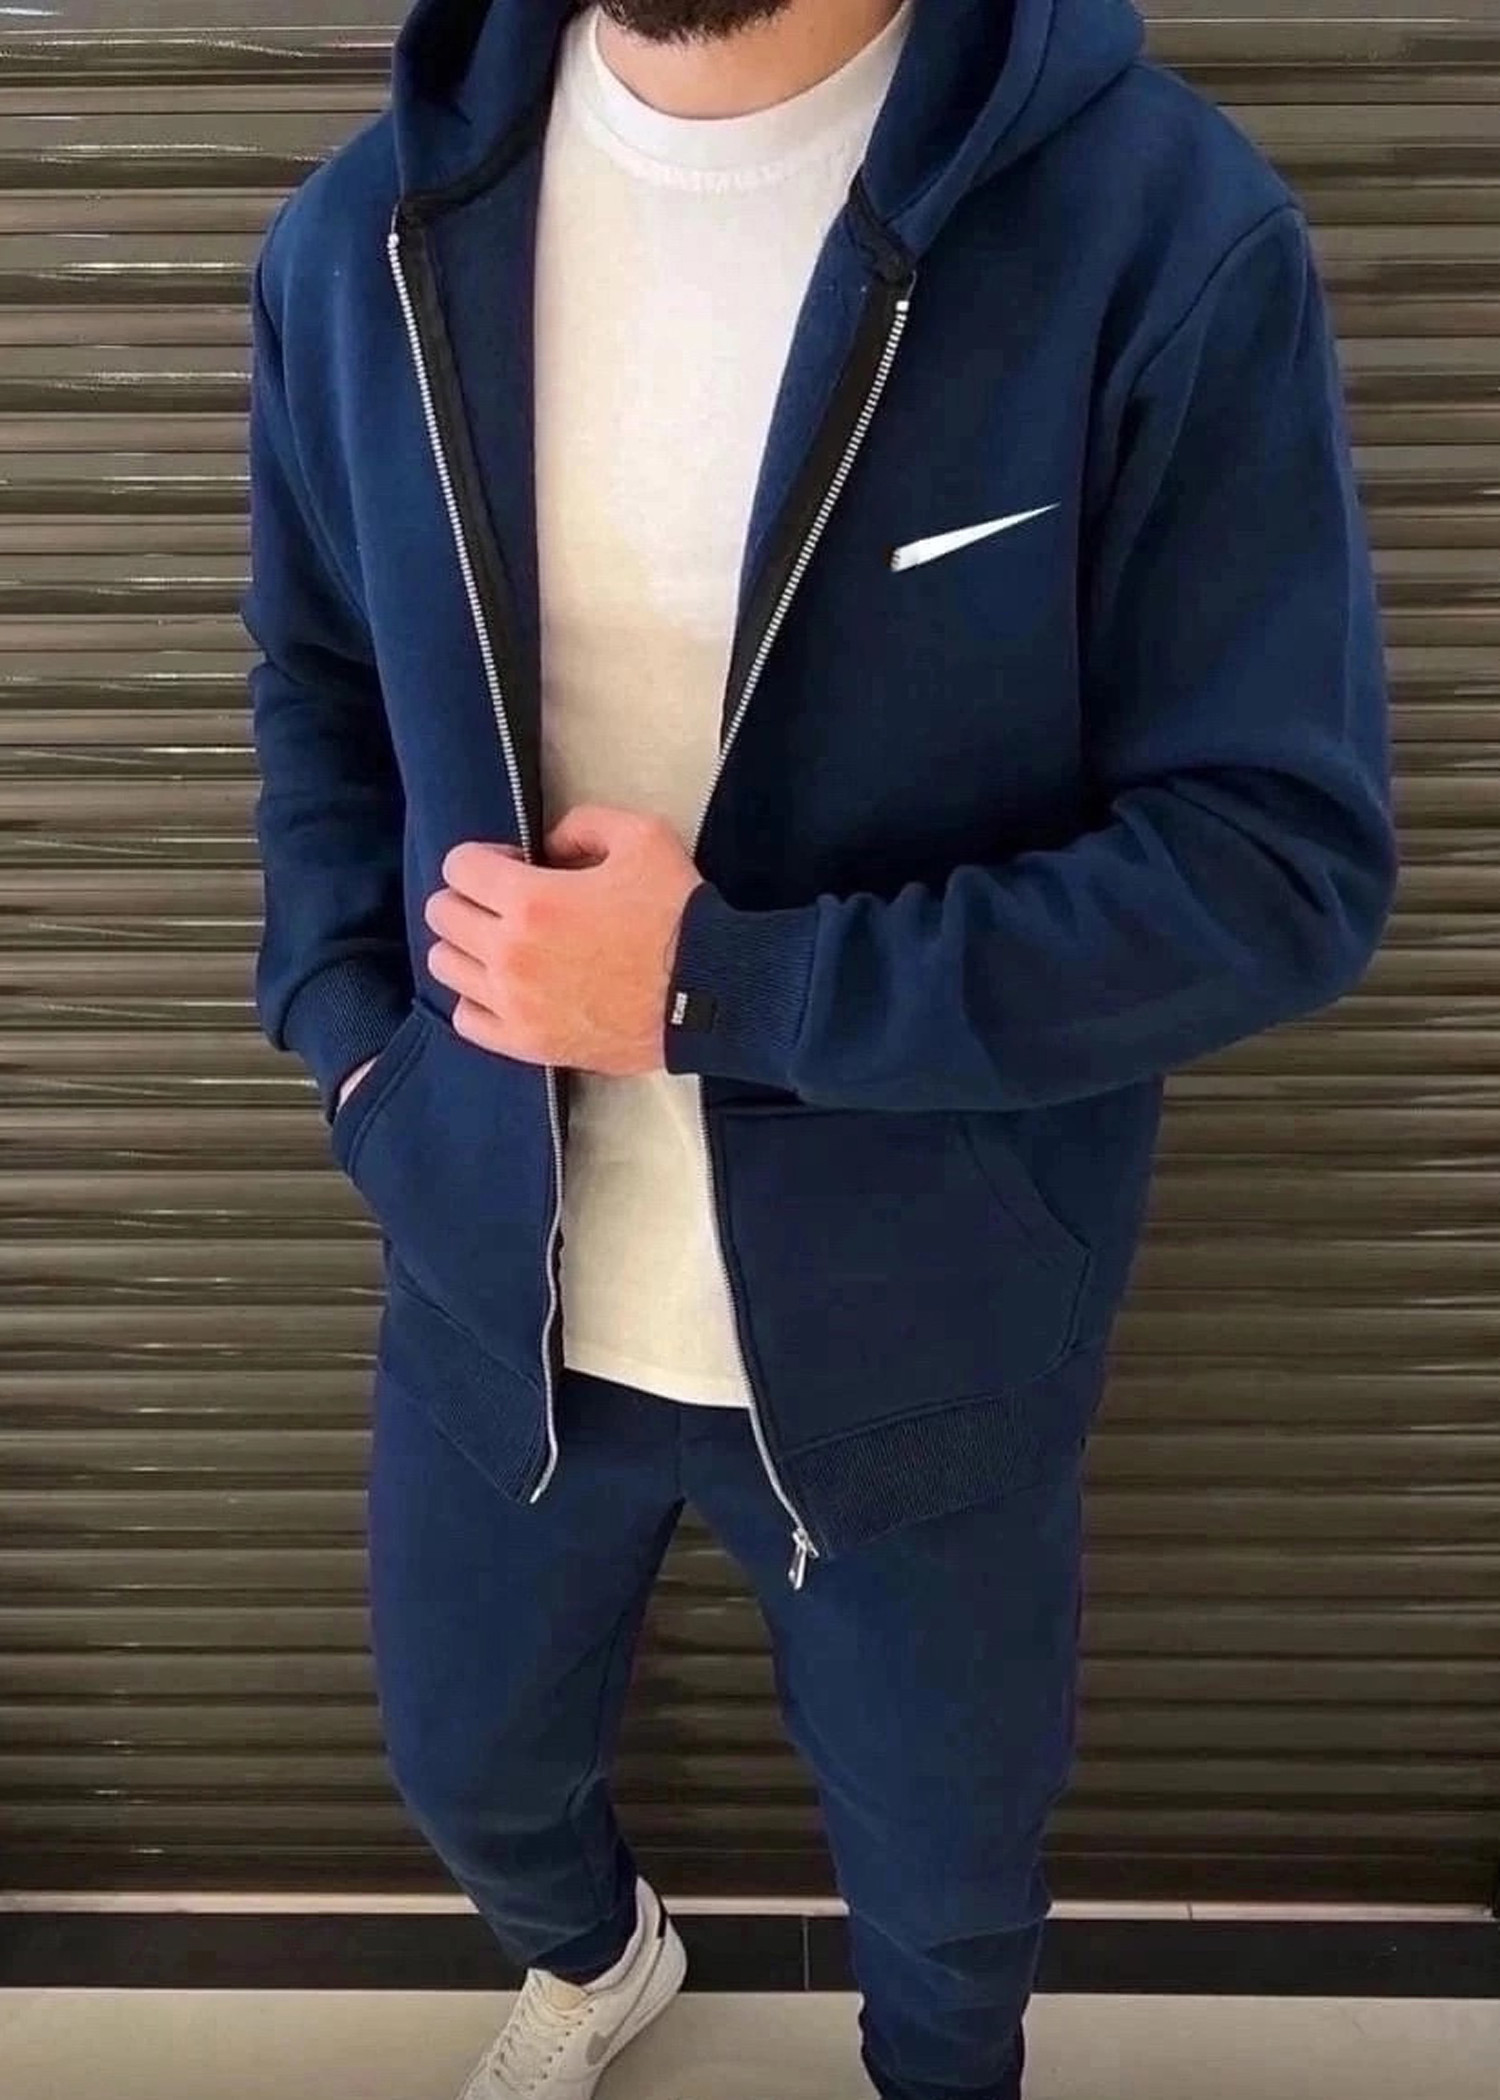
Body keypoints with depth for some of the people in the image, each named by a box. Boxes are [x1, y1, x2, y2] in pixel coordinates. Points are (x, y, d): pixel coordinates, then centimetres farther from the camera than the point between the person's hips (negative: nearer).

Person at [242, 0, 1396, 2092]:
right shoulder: (370, 234, -6)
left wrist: (717, 986, -26)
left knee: (947, 1875, 24)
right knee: (472, 1771, 29)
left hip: (916, 1334, -3)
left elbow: (1282, 861, -20)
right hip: (492, 1279, 4)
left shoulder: (1168, 231, -21)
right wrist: (357, 1043, -6)